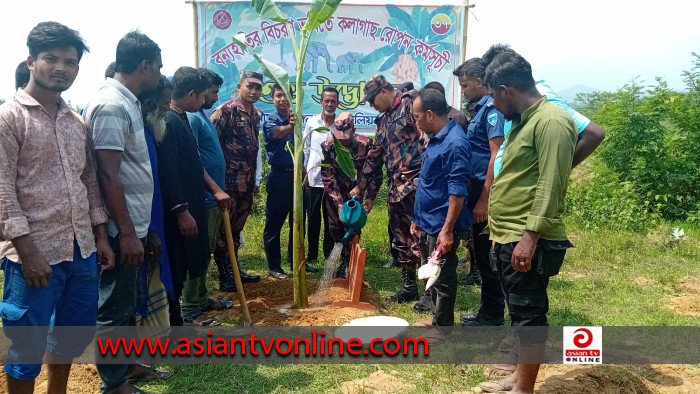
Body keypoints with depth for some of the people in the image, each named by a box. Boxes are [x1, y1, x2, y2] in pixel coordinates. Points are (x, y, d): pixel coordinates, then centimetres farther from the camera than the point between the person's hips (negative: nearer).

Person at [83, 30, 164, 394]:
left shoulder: (126, 102, 12)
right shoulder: (110, 105, -18)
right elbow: (108, 174, -23)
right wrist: (126, 232, -22)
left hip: (133, 224, 10)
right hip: (122, 228, -10)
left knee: (128, 302, 19)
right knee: (114, 306, 4)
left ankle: (128, 364, 34)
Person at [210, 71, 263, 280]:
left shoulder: (257, 114, 12)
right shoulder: (226, 110, -10)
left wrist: (257, 180, 17)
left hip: (247, 183, 7)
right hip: (228, 182, -7)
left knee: (236, 228, 16)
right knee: (224, 229, 2)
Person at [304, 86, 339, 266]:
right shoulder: (312, 122, 6)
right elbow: (306, 149, 10)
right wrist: (304, 172, 4)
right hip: (314, 178, 1)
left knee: (331, 218, 7)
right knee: (313, 217, 8)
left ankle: (329, 253, 19)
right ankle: (311, 253, 19)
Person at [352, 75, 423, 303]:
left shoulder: (411, 102, -4)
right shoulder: (384, 122, 22)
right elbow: (374, 159, 26)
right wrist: (363, 190, 27)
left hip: (416, 183, -9)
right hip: (396, 188, 9)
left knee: (419, 236, -9)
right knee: (402, 240, 13)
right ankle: (409, 288, 25)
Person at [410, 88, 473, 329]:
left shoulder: (454, 143, -20)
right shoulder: (435, 139, 10)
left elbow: (457, 191, -23)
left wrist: (447, 230, -24)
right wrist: (418, 217, 19)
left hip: (442, 227, -10)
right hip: (428, 223, 10)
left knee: (442, 281, 4)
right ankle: (438, 321, 37)